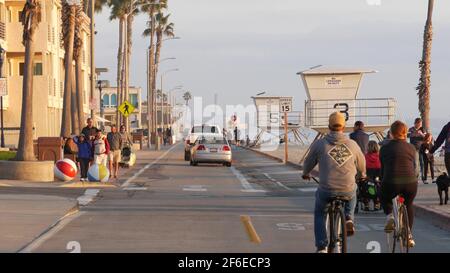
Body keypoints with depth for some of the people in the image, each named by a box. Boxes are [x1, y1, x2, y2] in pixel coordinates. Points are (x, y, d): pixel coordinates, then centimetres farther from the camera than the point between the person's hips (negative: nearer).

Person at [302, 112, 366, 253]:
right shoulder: (352, 144, 2)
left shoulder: (319, 144, -3)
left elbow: (309, 162, 11)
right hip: (348, 190, 1)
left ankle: (321, 247, 15)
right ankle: (348, 218, 16)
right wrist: (362, 175, 42)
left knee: (319, 214, 24)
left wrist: (306, 173, 35)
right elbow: (361, 165, 18)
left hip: (326, 190, -1)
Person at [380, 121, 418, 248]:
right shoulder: (411, 148, 11)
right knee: (409, 205, 29)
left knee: (384, 198, 32)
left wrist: (382, 183, 28)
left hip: (391, 183, -1)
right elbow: (416, 169, 14)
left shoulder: (384, 148, 10)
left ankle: (389, 216, 4)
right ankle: (409, 235, 23)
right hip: (410, 183, 1)